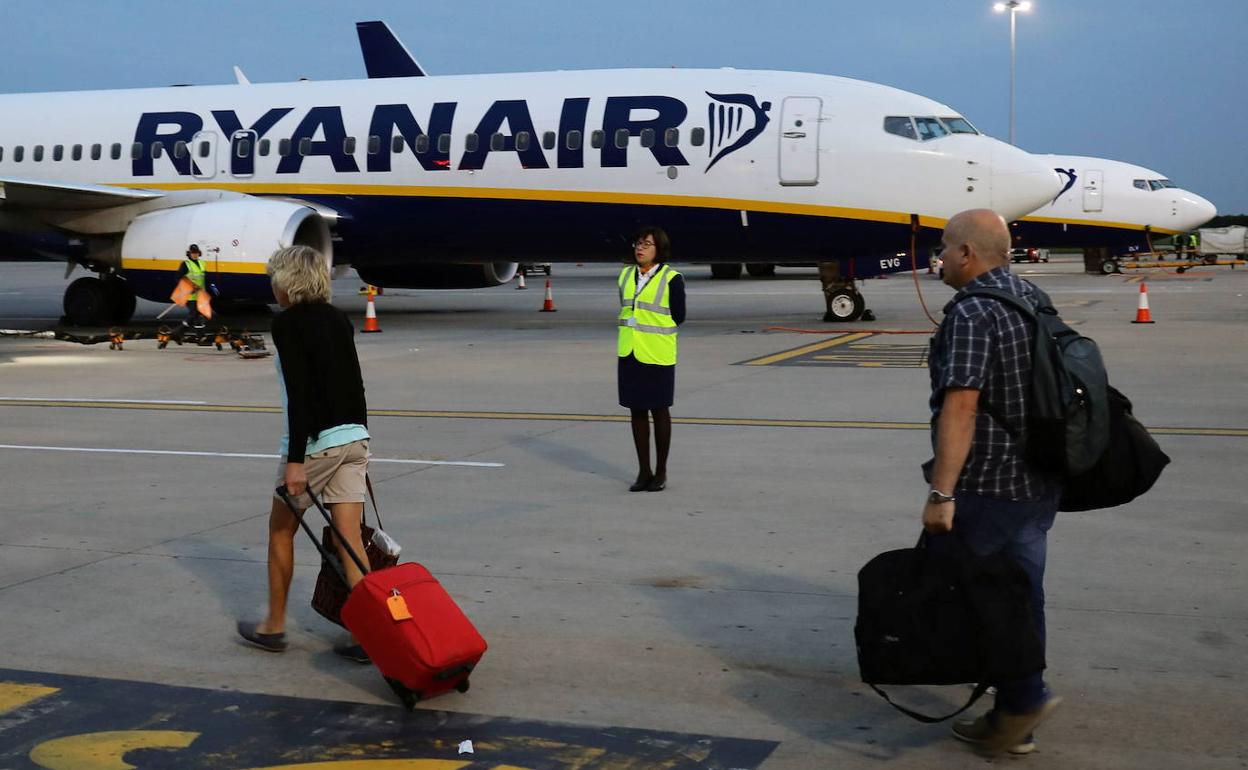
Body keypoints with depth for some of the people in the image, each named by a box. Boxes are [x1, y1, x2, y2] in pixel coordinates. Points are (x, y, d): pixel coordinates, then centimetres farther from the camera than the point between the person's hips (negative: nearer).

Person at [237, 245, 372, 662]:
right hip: (354, 436, 6)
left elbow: (299, 393, -17)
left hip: (315, 440, -6)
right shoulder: (338, 318, 13)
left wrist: (295, 459, -19)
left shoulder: (287, 323, -9)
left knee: (281, 529, 13)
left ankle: (274, 626, 23)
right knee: (349, 538, 4)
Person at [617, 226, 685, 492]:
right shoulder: (626, 275, 8)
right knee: (637, 410, 8)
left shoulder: (672, 279, -8)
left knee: (660, 410, 4)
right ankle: (644, 471, 16)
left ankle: (661, 472, 13)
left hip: (658, 355, -5)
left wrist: (653, 331, -3)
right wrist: (632, 333, 4)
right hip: (630, 353, 5)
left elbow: (678, 317, -5)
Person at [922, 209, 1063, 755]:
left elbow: (961, 404, -27)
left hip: (984, 486, -9)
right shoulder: (1032, 297, 10)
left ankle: (1024, 698, 0)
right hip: (1040, 484, 9)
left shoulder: (970, 312, -18)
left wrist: (940, 493, -27)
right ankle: (1015, 715, 20)